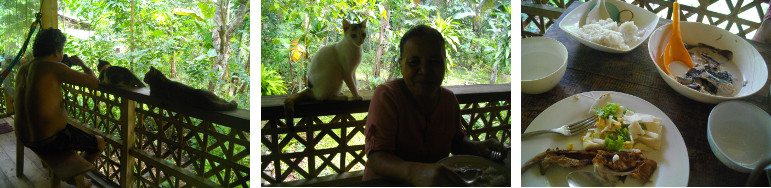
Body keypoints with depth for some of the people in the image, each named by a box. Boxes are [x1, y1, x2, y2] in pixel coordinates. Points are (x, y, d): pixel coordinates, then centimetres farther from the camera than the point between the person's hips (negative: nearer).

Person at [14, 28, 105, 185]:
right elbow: (94, 82, -18)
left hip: (24, 137, 9)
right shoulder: (55, 68, -20)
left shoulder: (23, 69, 5)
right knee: (99, 143, 12)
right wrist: (82, 64, 4)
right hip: (49, 141, -9)